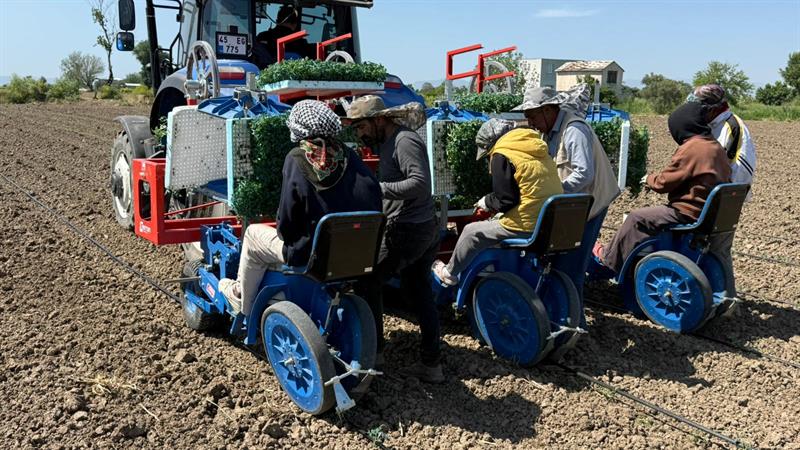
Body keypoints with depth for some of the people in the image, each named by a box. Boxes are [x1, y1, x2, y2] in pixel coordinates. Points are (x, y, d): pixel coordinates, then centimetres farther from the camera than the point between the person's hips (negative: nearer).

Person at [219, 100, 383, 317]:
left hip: (310, 255, -5)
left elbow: (287, 220, -11)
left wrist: (284, 233, 11)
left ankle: (243, 306, 36)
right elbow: (376, 196, -2)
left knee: (253, 234, 20)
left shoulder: (297, 159, -13)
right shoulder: (347, 156, -2)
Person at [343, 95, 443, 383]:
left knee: (368, 281, -1)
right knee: (419, 292, 12)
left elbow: (420, 183, -26)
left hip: (407, 230, -11)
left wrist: (378, 188, -28)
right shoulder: (387, 142, 16)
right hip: (426, 230, 11)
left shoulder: (404, 141, -15)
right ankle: (431, 364, 19)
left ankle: (372, 350, 12)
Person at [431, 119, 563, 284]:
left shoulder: (501, 155, -9)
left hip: (528, 226, -9)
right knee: (494, 224, 32)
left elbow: (505, 201, -13)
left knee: (471, 232, 9)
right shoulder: (537, 150, 16)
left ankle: (449, 273, 26)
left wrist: (486, 202, 7)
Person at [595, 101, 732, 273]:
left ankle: (609, 258, 15)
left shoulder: (690, 148, -20)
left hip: (689, 214, -9)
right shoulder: (716, 146, 8)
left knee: (636, 217, 1)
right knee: (654, 211, 24)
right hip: (711, 212, 9)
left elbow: (663, 182, -15)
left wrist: (649, 179, 9)